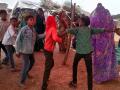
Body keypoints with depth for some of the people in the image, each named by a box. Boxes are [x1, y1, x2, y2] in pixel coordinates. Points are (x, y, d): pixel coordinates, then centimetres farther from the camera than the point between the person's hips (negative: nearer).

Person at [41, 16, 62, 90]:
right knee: (48, 68, -3)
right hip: (49, 50, -9)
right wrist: (60, 40, -18)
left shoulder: (48, 28, 5)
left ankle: (46, 78, 44)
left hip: (47, 49, 9)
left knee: (51, 64, 28)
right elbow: (55, 38, -37)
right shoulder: (53, 29, -20)